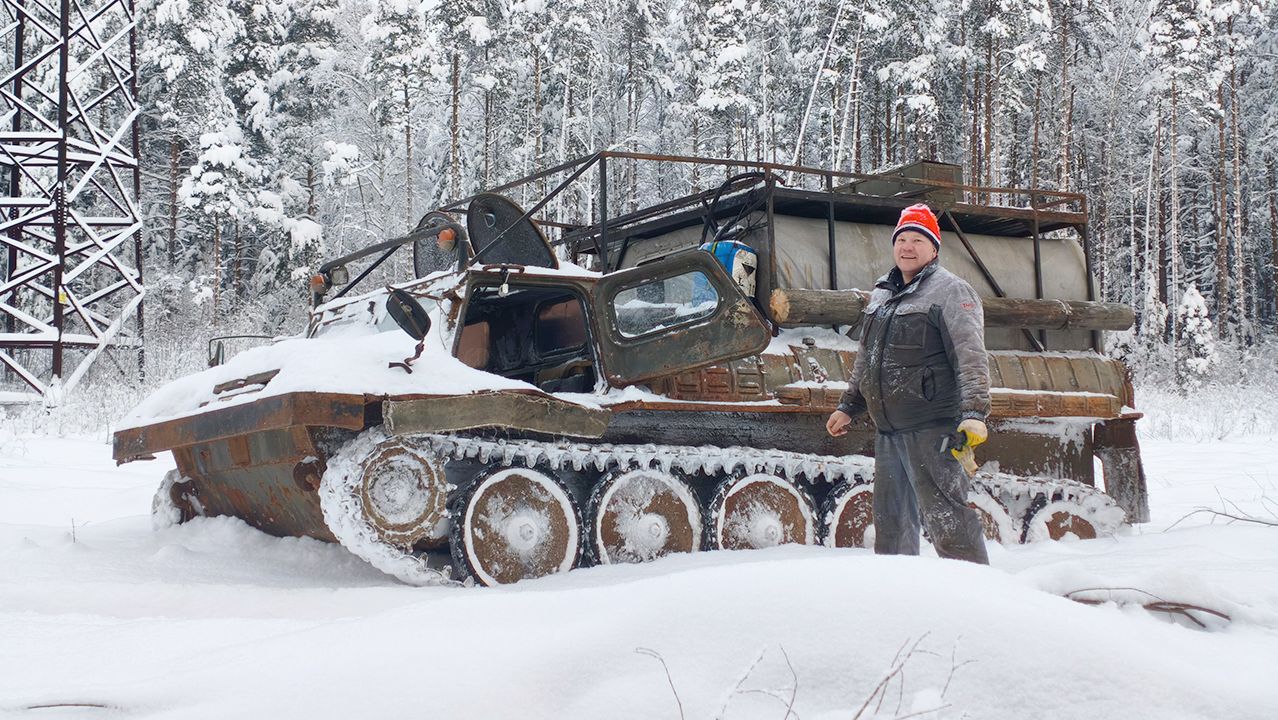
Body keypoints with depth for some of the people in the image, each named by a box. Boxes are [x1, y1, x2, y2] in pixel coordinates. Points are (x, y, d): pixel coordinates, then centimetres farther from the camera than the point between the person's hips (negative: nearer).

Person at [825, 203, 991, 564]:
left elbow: (971, 357, -14)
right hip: (888, 429, 8)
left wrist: (974, 412, -24)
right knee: (891, 518, 14)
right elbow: (866, 358, 29)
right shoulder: (882, 294, 19)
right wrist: (848, 406, 27)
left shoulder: (950, 291, -5)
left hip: (932, 428, -8)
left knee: (945, 516, -12)